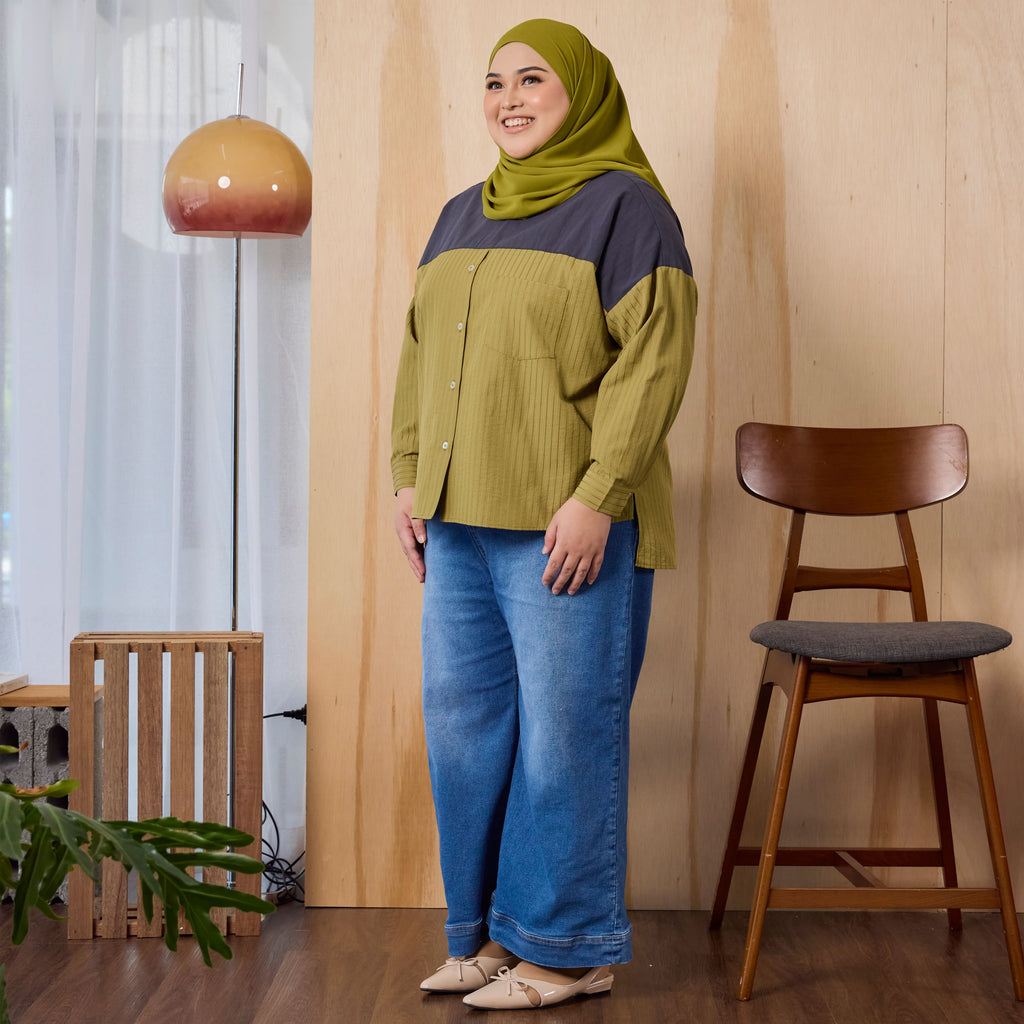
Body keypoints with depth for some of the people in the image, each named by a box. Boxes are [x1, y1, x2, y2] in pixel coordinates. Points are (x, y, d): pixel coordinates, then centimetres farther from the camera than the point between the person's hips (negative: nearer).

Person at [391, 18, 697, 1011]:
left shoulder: (623, 205, -4)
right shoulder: (462, 218, 18)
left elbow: (652, 360, -12)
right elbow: (420, 357, 21)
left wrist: (596, 499, -18)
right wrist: (410, 476, 12)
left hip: (568, 525, -7)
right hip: (460, 522, 8)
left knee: (564, 732, -2)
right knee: (462, 723, 10)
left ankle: (566, 947, 12)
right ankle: (487, 932, 23)